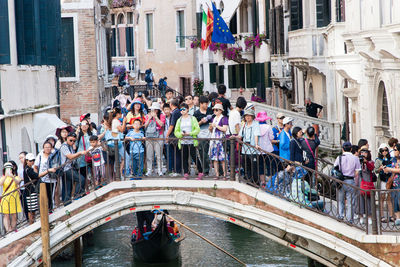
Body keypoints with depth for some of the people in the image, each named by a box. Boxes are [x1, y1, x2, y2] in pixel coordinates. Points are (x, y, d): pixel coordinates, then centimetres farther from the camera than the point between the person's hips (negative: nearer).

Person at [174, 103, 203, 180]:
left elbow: (197, 129, -2)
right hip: (183, 142, 4)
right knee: (184, 159, 1)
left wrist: (189, 133, -14)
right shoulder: (179, 120, 15)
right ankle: (186, 174, 4)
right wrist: (181, 134, -10)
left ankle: (200, 172, 4)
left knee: (195, 157, -6)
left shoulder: (192, 119, 4)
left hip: (191, 142, -4)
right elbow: (176, 132, 11)